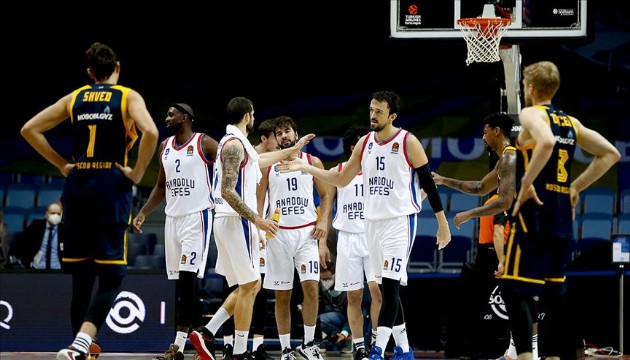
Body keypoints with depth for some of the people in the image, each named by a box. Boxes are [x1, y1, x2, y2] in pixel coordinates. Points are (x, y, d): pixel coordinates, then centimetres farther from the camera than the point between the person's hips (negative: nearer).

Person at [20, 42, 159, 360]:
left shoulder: (75, 98, 12)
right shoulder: (128, 97, 1)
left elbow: (29, 129, 11)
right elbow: (150, 133, -18)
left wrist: (62, 165, 14)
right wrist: (137, 173, -6)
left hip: (77, 185, 4)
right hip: (111, 186, -4)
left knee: (81, 275, 12)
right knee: (111, 277, -5)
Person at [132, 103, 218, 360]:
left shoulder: (205, 144, -6)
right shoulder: (165, 147, 14)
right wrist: (144, 212, 13)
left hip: (197, 217, -7)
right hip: (172, 219, 7)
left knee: (186, 281, -14)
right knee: (182, 284, 7)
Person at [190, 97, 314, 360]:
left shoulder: (236, 143, 17)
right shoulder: (234, 144, -14)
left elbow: (260, 160, 37)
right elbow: (228, 190, -22)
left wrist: (294, 149, 46)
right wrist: (256, 219, -22)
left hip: (229, 222, 10)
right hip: (236, 221, -10)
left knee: (249, 286, 13)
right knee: (249, 286, -6)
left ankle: (206, 335, 7)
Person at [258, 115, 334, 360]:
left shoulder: (312, 162, 7)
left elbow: (326, 195, 9)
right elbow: (257, 200, 8)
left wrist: (323, 221, -6)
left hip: (307, 232, -1)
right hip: (279, 234, 1)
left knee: (311, 286, -14)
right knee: (282, 295, 2)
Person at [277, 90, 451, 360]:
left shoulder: (408, 143, -9)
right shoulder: (365, 143, 8)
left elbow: (428, 184, -6)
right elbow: (341, 180, 15)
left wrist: (443, 224, -6)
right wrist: (305, 168, 6)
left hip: (400, 221, -7)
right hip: (372, 222, 7)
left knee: (390, 286, -14)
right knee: (387, 289, 9)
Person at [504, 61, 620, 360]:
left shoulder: (530, 114, -7)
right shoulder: (571, 122, 15)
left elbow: (546, 142, -29)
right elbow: (610, 154, 17)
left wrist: (526, 182, -21)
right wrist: (576, 186, 17)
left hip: (534, 214, -8)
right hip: (562, 218, 8)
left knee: (514, 289, -6)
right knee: (552, 292, 15)